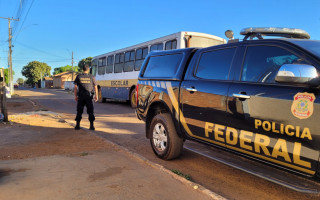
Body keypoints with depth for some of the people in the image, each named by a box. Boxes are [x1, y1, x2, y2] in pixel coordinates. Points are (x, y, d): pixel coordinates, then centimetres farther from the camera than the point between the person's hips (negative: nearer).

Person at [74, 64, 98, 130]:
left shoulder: (78, 77, 2)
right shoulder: (92, 77, 0)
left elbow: (75, 87, 1)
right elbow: (95, 87, 1)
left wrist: (75, 96, 8)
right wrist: (96, 96, 8)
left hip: (81, 96, 1)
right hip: (89, 96, -1)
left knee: (79, 111, 9)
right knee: (90, 111, 4)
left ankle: (77, 125, 10)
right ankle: (91, 126, 1)